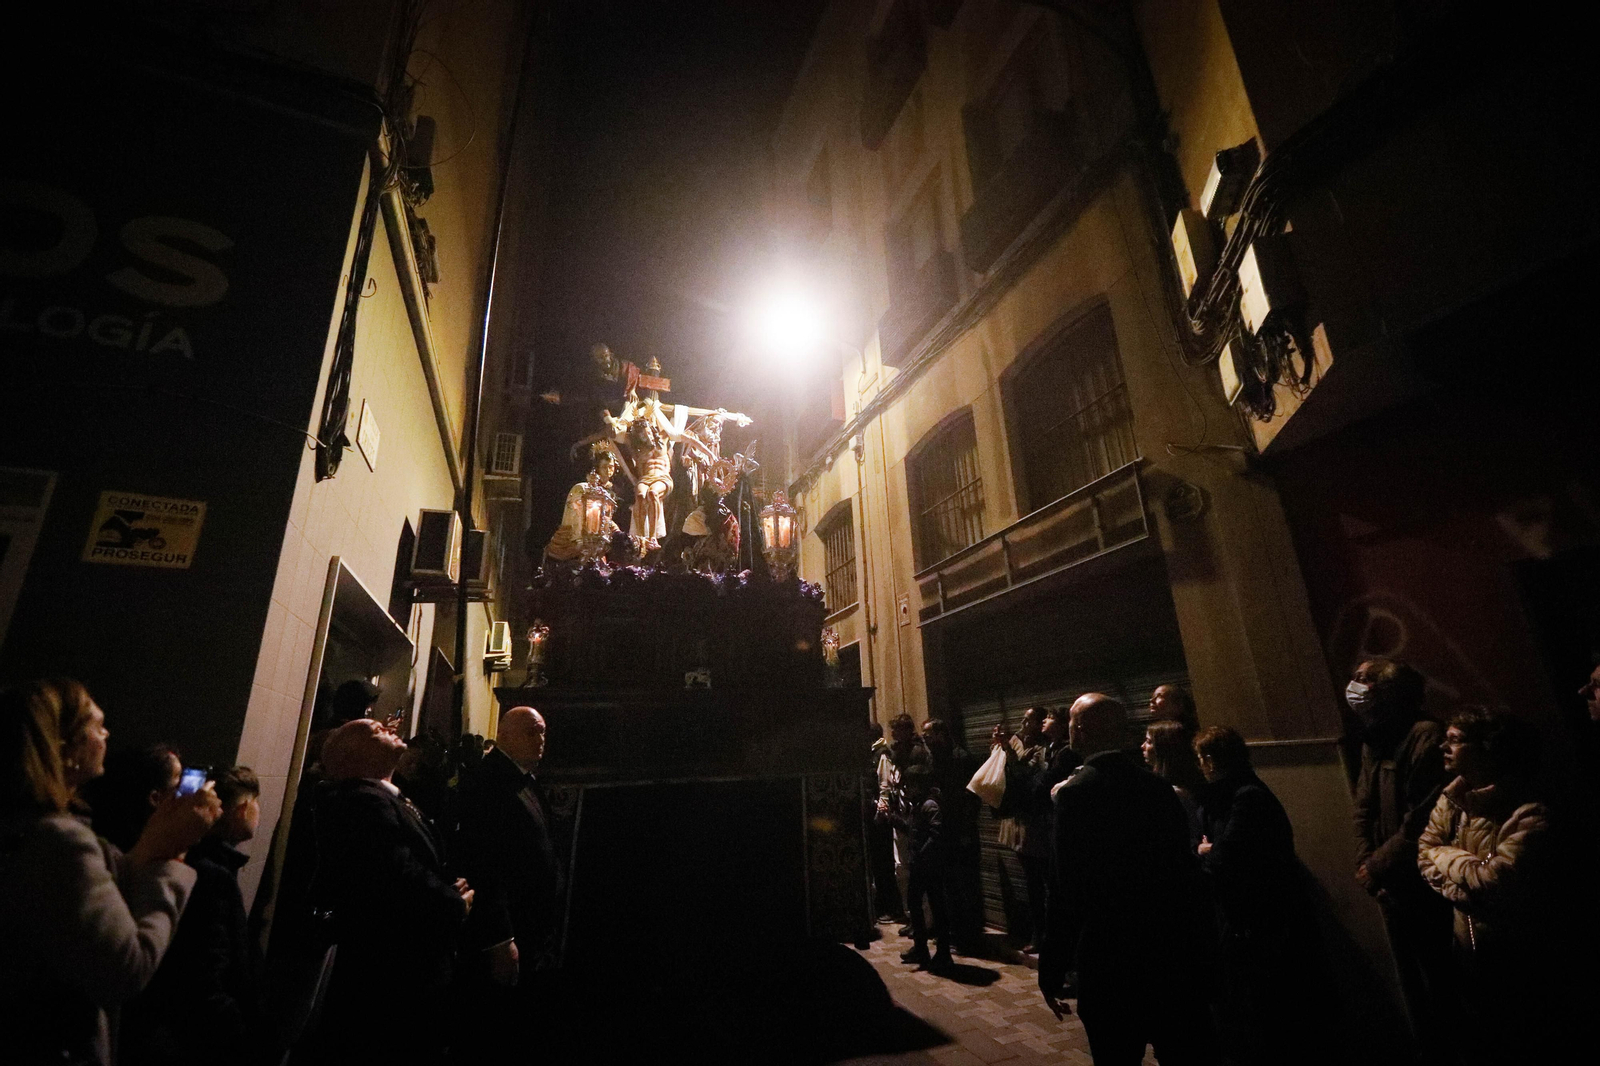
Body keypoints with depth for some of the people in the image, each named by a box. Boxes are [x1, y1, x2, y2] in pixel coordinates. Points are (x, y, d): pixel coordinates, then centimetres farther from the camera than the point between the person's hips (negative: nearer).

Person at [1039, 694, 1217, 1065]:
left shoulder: (1075, 791, -18)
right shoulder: (1158, 786, -1)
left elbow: (1069, 890, -18)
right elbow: (1185, 870, 5)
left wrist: (1051, 971, -9)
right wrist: (1194, 946, 17)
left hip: (1111, 956, -5)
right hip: (1175, 952, 5)